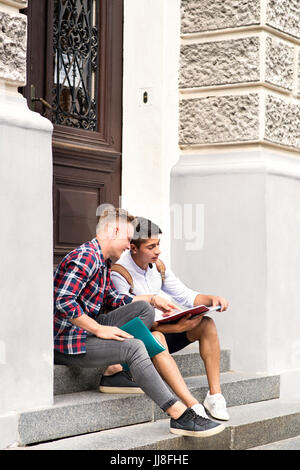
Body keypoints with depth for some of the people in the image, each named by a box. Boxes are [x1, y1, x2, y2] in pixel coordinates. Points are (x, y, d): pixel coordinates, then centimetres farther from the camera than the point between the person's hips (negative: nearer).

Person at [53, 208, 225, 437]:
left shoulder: (102, 261, 15)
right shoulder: (86, 257, -18)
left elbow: (112, 300, 19)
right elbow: (63, 301, -28)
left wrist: (152, 298, 13)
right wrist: (99, 329, -24)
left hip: (86, 331, 10)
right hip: (67, 344, -10)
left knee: (144, 309, 4)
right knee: (133, 347, -28)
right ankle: (180, 416, -30)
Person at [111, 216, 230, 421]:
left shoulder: (158, 266, 5)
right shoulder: (119, 273, -19)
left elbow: (185, 295, 8)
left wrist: (211, 299, -14)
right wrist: (177, 328, -30)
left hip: (160, 330, 8)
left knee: (207, 325, -12)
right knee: (155, 338, -40)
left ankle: (215, 395, -18)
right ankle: (192, 405, -49)